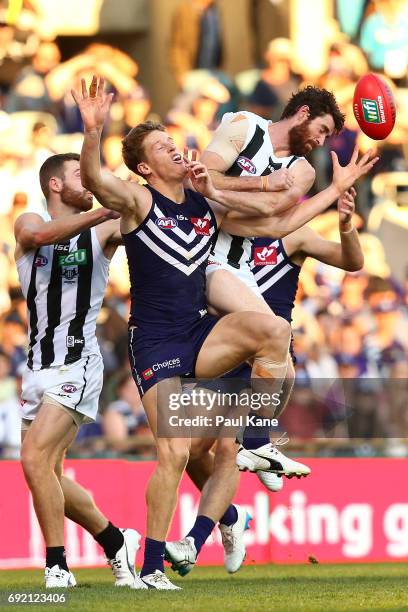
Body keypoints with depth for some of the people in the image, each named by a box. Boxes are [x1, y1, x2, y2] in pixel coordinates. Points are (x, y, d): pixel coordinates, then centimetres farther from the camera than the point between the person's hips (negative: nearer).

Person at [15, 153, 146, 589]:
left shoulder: (103, 231, 4)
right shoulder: (28, 225, 5)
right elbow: (44, 234, -17)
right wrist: (104, 210, -28)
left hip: (77, 363, -4)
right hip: (38, 368, 4)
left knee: (35, 458, -20)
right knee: (49, 477, 9)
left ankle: (57, 568, -13)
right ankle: (116, 542, 29)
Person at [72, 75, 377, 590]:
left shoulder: (208, 205, 12)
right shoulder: (138, 200, -5)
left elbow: (278, 224, 23)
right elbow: (93, 181, -27)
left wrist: (336, 190, 20)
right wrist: (93, 133, -46)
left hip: (200, 335, 5)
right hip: (154, 340, -5)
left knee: (272, 330, -25)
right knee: (174, 452, -15)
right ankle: (151, 567, 1)